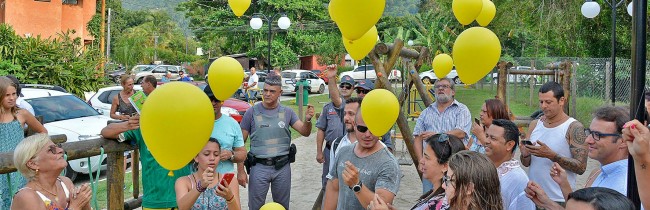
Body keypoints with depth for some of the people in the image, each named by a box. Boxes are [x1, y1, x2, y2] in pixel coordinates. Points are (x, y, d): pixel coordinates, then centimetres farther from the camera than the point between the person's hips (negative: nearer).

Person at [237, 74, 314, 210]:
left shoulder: (287, 112, 3)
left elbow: (305, 132, -1)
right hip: (259, 167, -2)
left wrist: (307, 119, -23)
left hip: (282, 167, 2)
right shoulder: (252, 112, -4)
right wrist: (240, 170, -7)